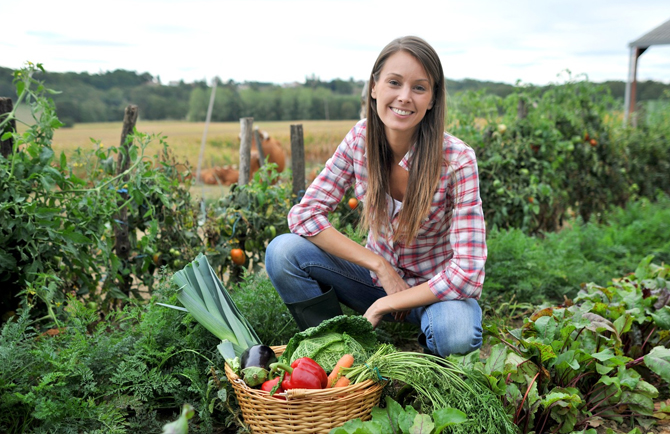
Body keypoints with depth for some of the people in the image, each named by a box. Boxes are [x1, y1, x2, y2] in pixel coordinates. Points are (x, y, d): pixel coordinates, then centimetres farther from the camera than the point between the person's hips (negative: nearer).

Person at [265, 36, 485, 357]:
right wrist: (380, 265, -21)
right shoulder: (361, 138, -13)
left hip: (433, 291, -3)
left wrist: (386, 304, -22)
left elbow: (467, 274, -26)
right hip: (378, 275, 3)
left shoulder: (457, 160, -23)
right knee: (283, 252, -19)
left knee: (455, 333, -38)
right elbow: (305, 213, -13)